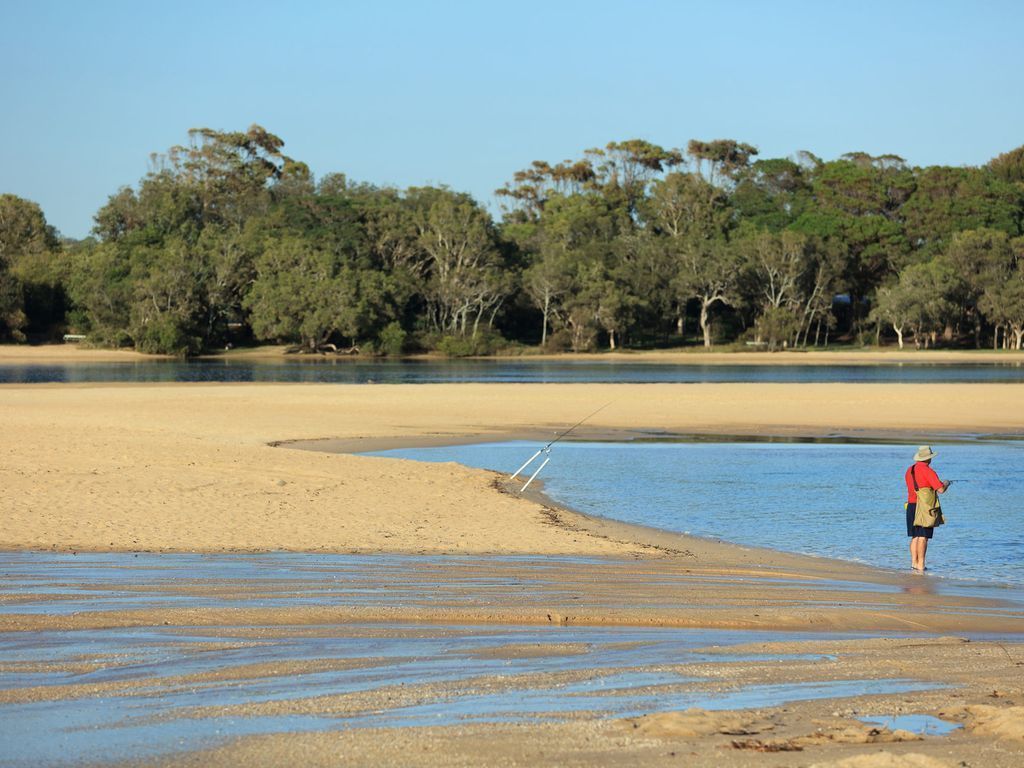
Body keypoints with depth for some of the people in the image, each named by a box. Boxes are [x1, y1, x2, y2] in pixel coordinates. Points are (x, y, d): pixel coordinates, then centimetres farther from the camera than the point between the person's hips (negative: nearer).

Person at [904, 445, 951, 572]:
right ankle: (920, 566, -8)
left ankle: (914, 562, 15)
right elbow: (940, 489, -16)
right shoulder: (928, 471, -13)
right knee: (923, 537, -6)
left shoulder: (910, 470, 11)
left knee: (914, 536, 15)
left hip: (911, 506, 7)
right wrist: (946, 483, 7)